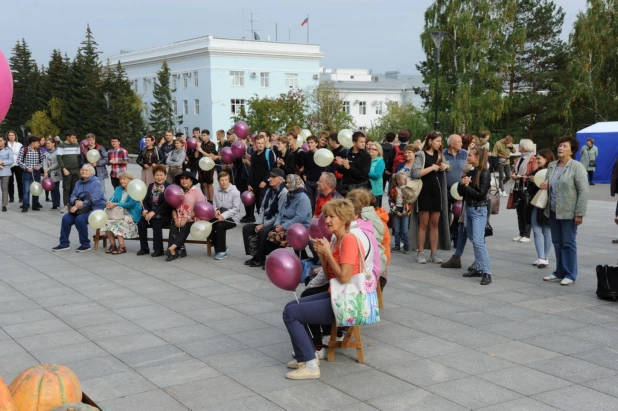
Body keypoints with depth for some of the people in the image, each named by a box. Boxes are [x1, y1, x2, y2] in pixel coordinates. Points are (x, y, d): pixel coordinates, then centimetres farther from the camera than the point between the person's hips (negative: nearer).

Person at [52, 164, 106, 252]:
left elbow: (93, 199, -18)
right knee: (66, 218, -16)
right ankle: (64, 244, -3)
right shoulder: (78, 183, 16)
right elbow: (72, 196, 11)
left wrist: (78, 206, -24)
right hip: (81, 209, 7)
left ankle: (85, 245, -14)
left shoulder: (96, 183, -7)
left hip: (95, 209, -7)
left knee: (80, 219, -31)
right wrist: (76, 201, -15)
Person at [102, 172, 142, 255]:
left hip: (131, 215, -6)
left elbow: (131, 204, -15)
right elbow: (112, 199, 5)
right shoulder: (118, 189, 18)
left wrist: (116, 204, -23)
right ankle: (112, 245, -17)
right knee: (107, 220, -21)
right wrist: (109, 203, -20)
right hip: (119, 213, 6)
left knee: (118, 221, -31)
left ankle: (122, 246, -29)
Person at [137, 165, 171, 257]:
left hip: (164, 214, -5)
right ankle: (144, 248, -6)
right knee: (141, 223, -20)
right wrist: (146, 210, -9)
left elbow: (166, 204, -15)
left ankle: (158, 249, -19)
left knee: (156, 223, -33)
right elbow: (146, 200, 12)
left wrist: (154, 212, -24)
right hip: (150, 213, 5)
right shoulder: (151, 186, 14)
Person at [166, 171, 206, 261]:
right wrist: (175, 219, -8)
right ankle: (174, 251, -33)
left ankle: (172, 247, -39)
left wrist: (187, 218, -16)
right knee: (173, 228, -25)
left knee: (184, 229, -30)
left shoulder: (197, 191, 1)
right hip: (178, 219, 4)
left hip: (191, 219, -4)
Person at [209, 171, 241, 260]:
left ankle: (222, 251, -16)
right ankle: (219, 246, 4)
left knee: (220, 226, -31)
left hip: (232, 217, -5)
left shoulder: (235, 192, -9)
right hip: (220, 216, 5)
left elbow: (236, 208, -14)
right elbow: (214, 205, 10)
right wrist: (216, 210, -14)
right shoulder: (216, 191, 7)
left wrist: (224, 216, -24)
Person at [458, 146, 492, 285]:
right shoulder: (470, 172, 9)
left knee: (478, 241, -14)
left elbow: (481, 194, -17)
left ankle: (486, 273, -12)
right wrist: (462, 183, -10)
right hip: (468, 208, 8)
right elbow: (461, 192, 8)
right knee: (473, 240, 11)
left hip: (479, 210, -8)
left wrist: (467, 186, -12)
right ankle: (478, 268, 18)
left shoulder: (484, 173, -11)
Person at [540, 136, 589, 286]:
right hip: (553, 211, 6)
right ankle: (559, 272, 22)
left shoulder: (577, 167, -10)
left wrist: (579, 214, -17)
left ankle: (570, 275, 9)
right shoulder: (551, 166, 10)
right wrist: (545, 185, 2)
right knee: (557, 242, 12)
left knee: (568, 243, 0)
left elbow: (583, 192, -13)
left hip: (568, 212, -6)